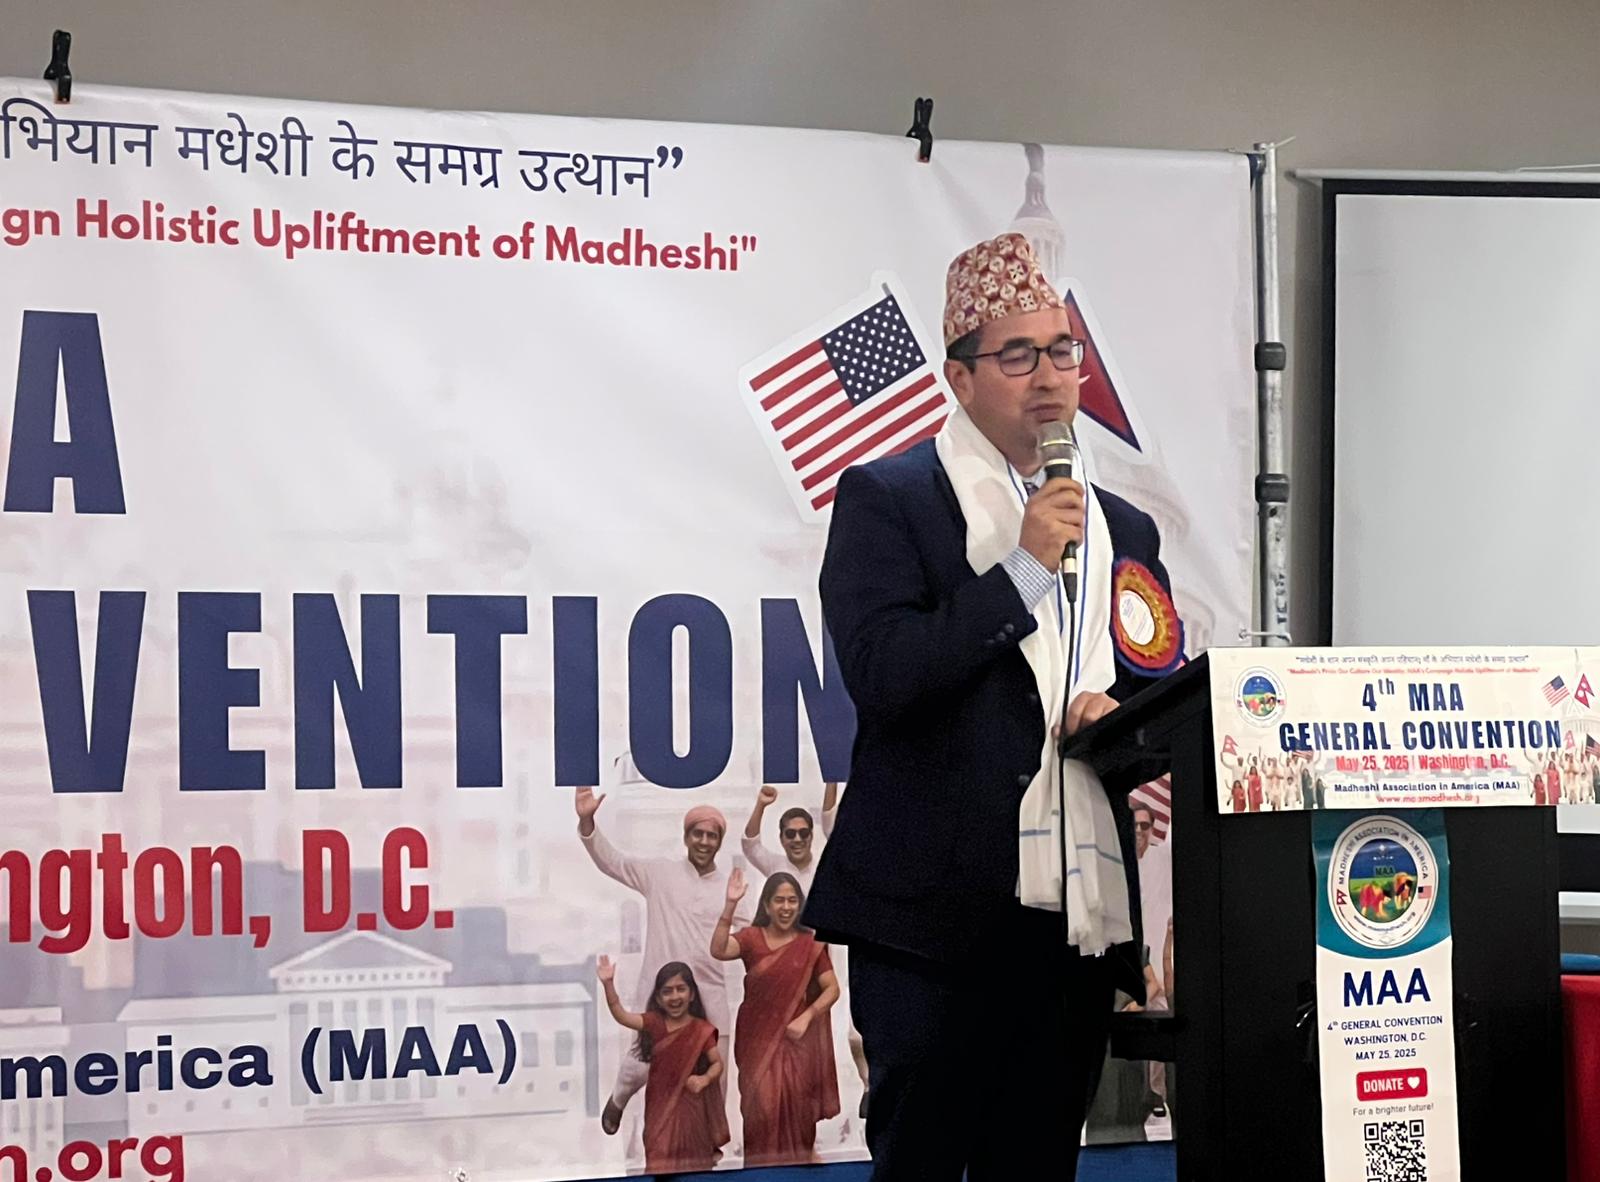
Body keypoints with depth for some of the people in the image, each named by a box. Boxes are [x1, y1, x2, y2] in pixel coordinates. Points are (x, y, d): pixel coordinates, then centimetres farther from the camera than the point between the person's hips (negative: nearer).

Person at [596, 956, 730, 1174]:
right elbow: (621, 1015, -16)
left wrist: (704, 1079, -25)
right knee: (661, 1164, 0)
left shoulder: (701, 1030, -9)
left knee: (693, 1161, 14)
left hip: (689, 1106, -1)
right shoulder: (654, 1023, -4)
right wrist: (609, 984, -30)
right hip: (660, 1106, 1)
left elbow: (717, 1063, -4)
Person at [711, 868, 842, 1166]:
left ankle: (799, 1156, 14)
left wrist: (806, 1018, -14)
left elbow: (832, 989, 0)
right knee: (762, 1103, -6)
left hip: (795, 1038, 0)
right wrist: (730, 905, -30)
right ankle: (764, 1161, 7)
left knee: (794, 1104, -1)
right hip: (758, 1038, 0)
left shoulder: (810, 944, -1)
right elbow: (718, 950, -21)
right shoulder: (751, 938, -2)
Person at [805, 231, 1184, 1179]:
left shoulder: (1124, 530, 18)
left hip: (1079, 916, 5)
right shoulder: (886, 497, 1)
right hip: (936, 914, -5)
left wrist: (1121, 719, -2)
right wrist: (1022, 569, -12)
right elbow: (881, 677, -11)